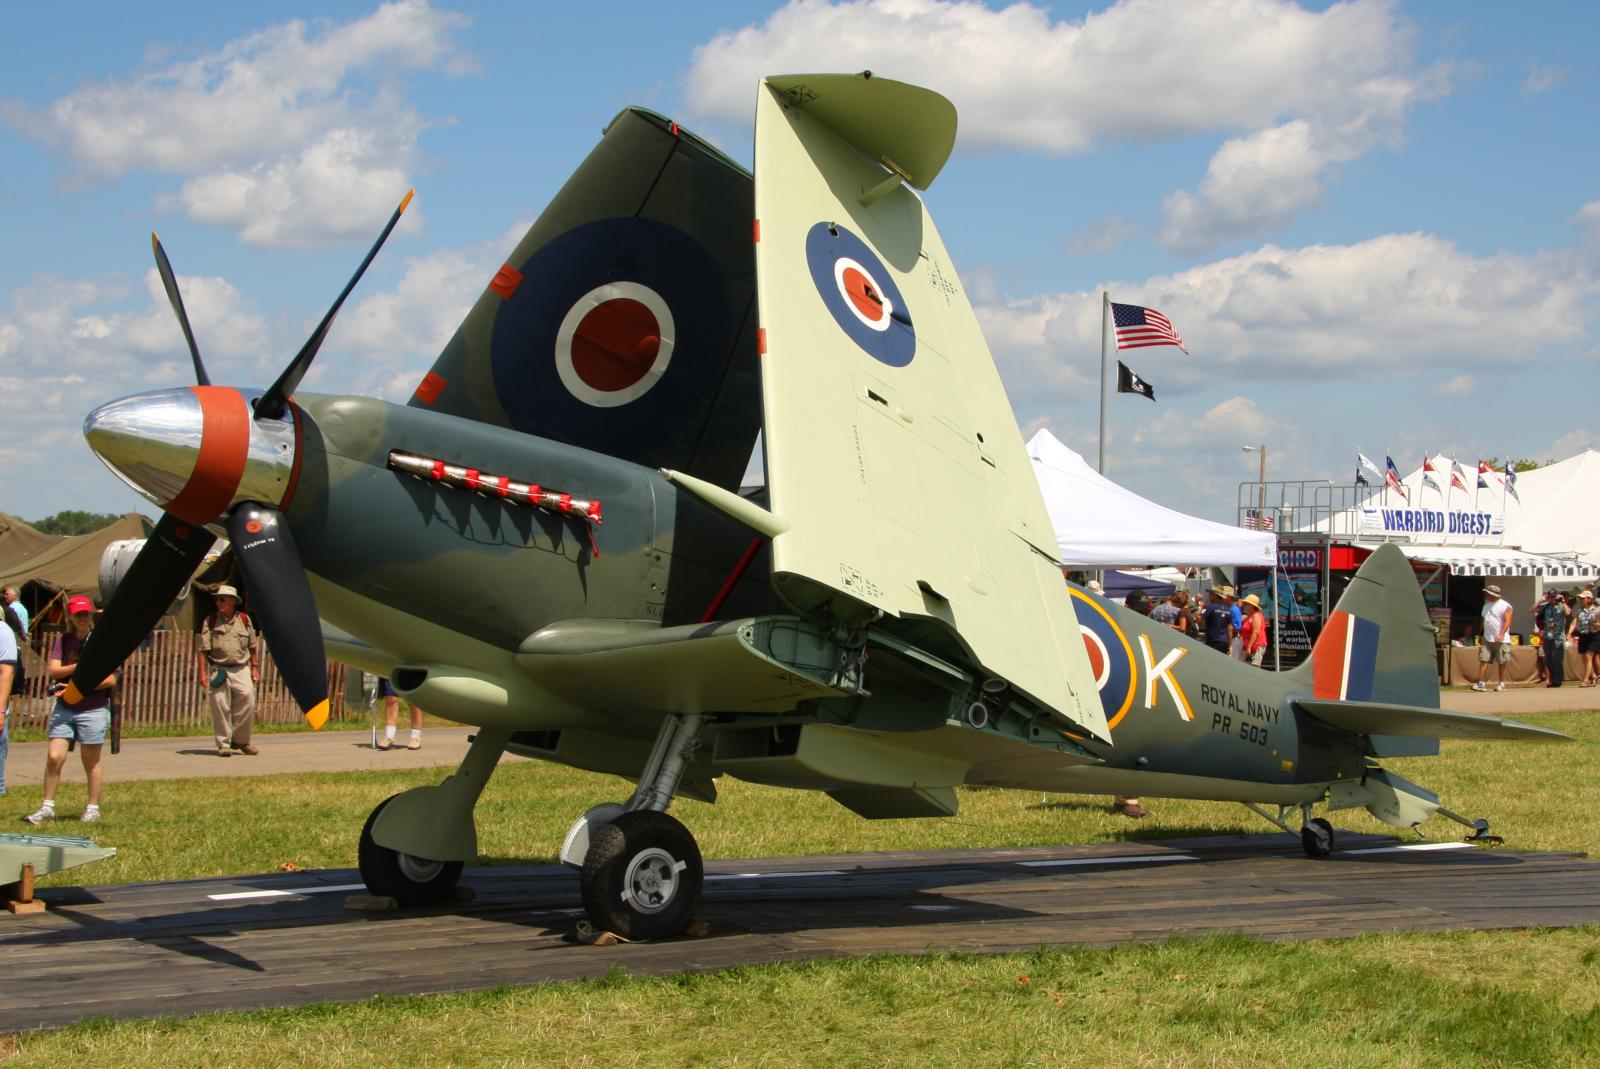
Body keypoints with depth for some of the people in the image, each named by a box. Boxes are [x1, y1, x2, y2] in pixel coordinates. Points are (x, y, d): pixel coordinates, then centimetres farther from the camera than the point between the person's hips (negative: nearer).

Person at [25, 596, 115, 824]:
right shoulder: (63, 640, 7)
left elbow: (110, 679, -9)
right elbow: (52, 670, -4)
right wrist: (78, 667, -20)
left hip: (93, 709, -3)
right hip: (63, 708, 3)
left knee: (90, 761, 6)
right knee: (54, 757, -3)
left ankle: (93, 808, 17)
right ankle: (47, 807, 6)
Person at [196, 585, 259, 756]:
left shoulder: (244, 620, 8)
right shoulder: (210, 621, 1)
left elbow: (251, 646, 16)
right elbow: (203, 650, -1)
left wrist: (254, 667, 14)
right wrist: (203, 672, -8)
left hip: (241, 669, 2)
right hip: (218, 670, -2)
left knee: (248, 700, -8)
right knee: (220, 706, -4)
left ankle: (241, 741, 8)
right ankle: (223, 744, 7)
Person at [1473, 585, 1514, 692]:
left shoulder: (1505, 606, -6)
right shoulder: (1486, 605, 18)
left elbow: (1507, 622, -15)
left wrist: (1501, 634, -26)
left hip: (1501, 640, -6)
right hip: (1487, 639, 6)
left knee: (1502, 663, 1)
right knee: (1483, 660, -5)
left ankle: (1502, 683, 10)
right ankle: (1481, 683, -8)